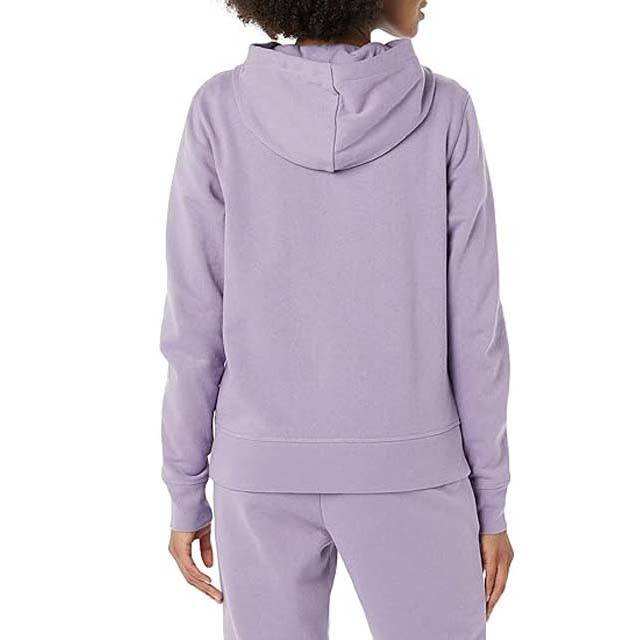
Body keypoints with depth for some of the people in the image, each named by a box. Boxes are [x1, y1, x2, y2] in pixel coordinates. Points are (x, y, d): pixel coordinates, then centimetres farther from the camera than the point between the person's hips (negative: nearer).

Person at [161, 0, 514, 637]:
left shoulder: (220, 112, -9)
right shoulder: (443, 114, -11)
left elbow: (196, 326, -7)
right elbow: (471, 327, -8)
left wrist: (186, 494, 5)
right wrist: (490, 499, 3)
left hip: (269, 473, 1)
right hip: (406, 472, -1)